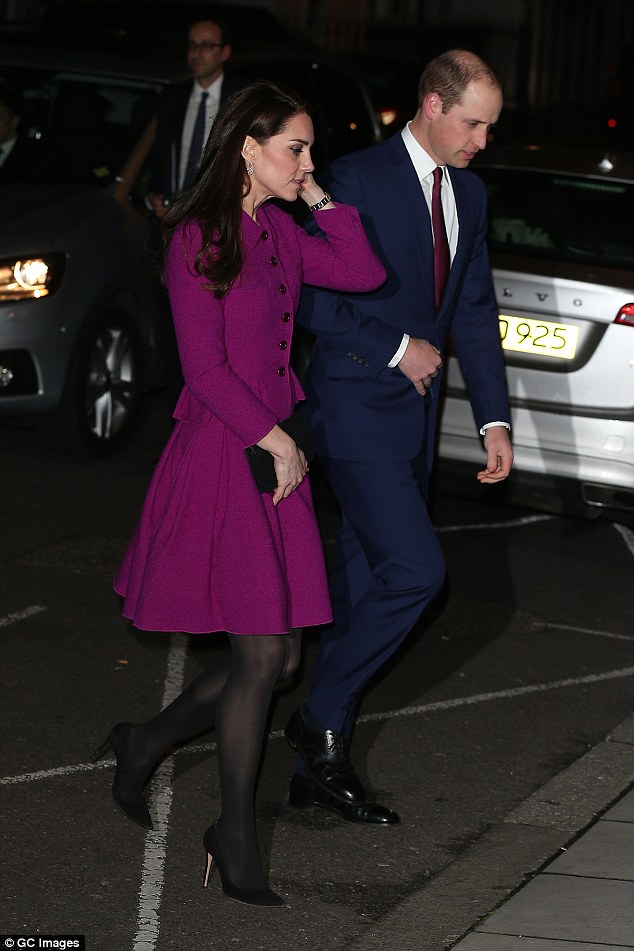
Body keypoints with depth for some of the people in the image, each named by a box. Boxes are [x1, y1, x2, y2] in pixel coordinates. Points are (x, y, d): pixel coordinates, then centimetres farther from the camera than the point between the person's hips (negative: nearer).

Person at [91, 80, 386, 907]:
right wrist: (271, 439, -12)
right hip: (223, 454, -8)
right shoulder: (200, 239, -10)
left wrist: (321, 198, 4)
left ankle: (144, 744, 27)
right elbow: (205, 367, -13)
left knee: (279, 653, 6)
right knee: (262, 654, -8)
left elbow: (365, 275, 5)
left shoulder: (279, 233, 13)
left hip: (278, 451, 8)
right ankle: (237, 842, 5)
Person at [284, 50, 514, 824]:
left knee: (363, 585, 10)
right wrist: (397, 347, -13)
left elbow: (475, 310, 13)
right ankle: (321, 719, 2)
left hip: (414, 414, 8)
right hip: (357, 412, -8)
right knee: (415, 571, -16)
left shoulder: (468, 192, 10)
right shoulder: (357, 180, -13)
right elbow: (310, 298, -14)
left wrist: (493, 419, 5)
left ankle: (317, 772, 17)